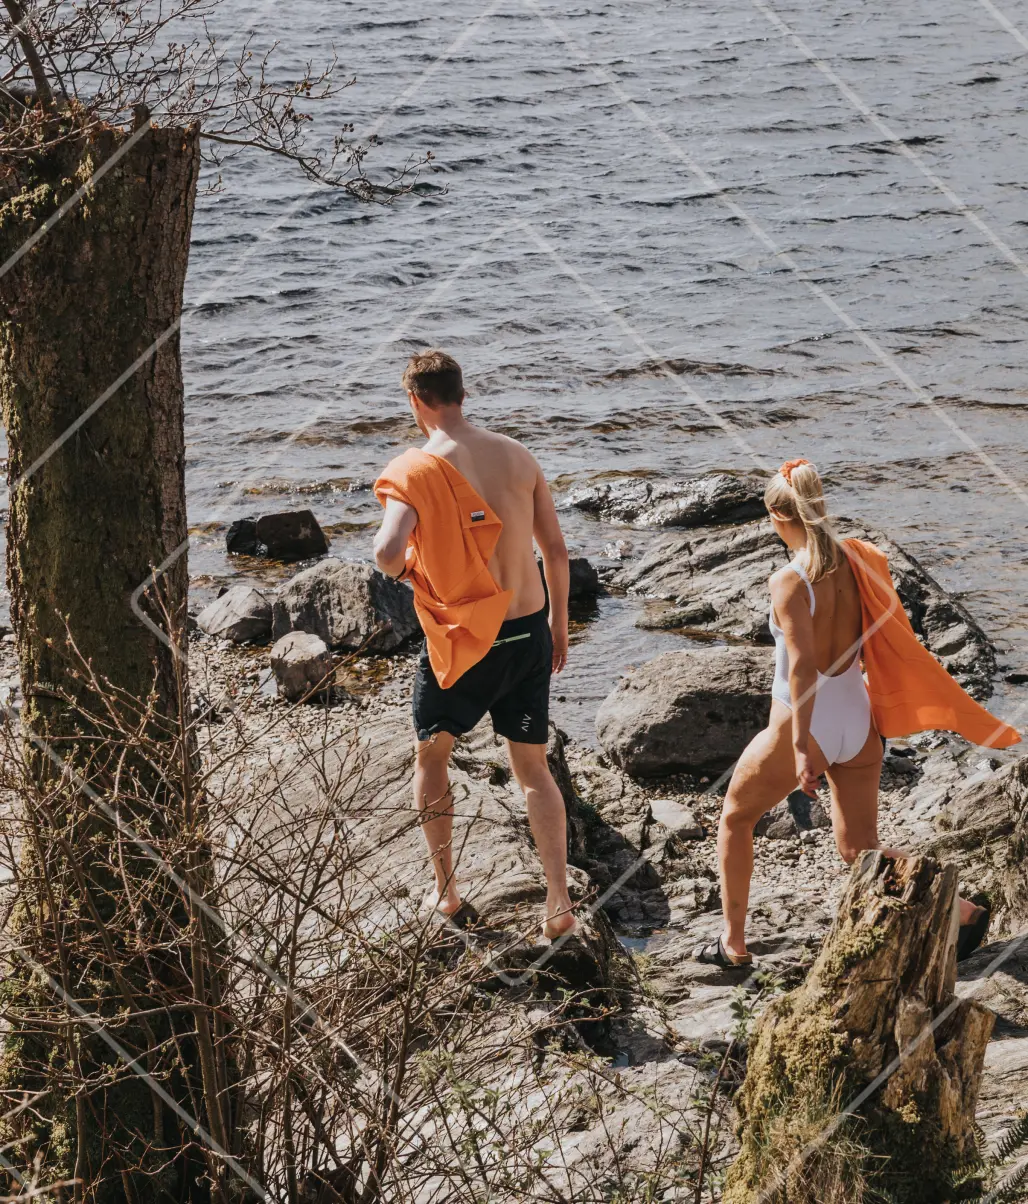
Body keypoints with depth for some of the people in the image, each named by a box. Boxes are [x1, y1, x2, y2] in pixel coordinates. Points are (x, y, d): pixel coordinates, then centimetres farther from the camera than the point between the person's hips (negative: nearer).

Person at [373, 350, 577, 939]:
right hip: (530, 631, 4)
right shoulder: (517, 455, 1)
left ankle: (446, 891, 27)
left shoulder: (418, 468, -14)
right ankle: (560, 901, 9)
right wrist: (559, 623, 17)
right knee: (534, 768, 16)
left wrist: (404, 566, -3)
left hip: (464, 641, -4)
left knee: (432, 758, 21)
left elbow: (389, 552, -28)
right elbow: (556, 549, 4)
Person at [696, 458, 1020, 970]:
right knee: (859, 849, 13)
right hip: (857, 723, 5)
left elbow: (802, 665, -27)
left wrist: (800, 746, -28)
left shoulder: (790, 581, -20)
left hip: (801, 729, -5)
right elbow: (885, 641, 5)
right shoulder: (859, 560, -3)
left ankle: (733, 942, 24)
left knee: (734, 819, 20)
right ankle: (960, 908, -3)